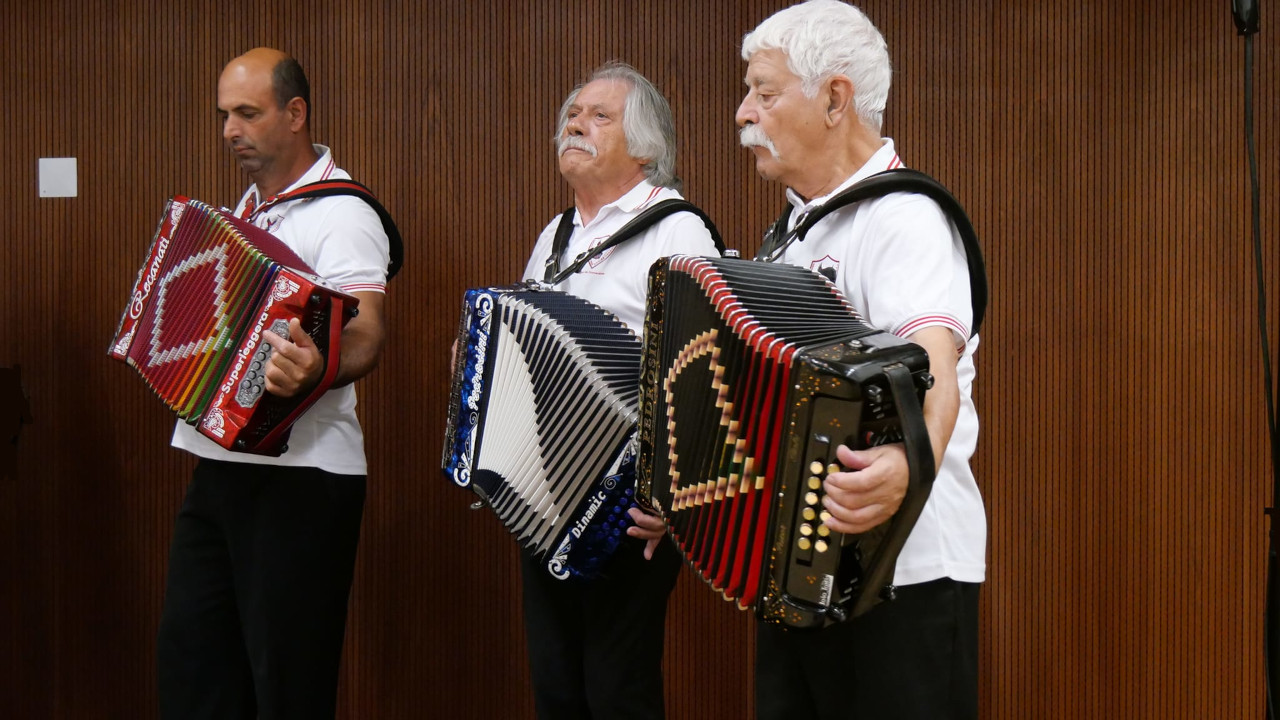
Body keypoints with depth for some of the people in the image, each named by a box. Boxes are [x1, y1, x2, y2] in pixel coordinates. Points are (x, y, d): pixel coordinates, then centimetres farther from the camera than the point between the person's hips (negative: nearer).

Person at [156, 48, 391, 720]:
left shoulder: (341, 214, -12)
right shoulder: (244, 209, 15)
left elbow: (366, 338, -26)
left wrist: (316, 370, -47)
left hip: (298, 477, -8)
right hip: (220, 464, 9)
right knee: (189, 654, 13)